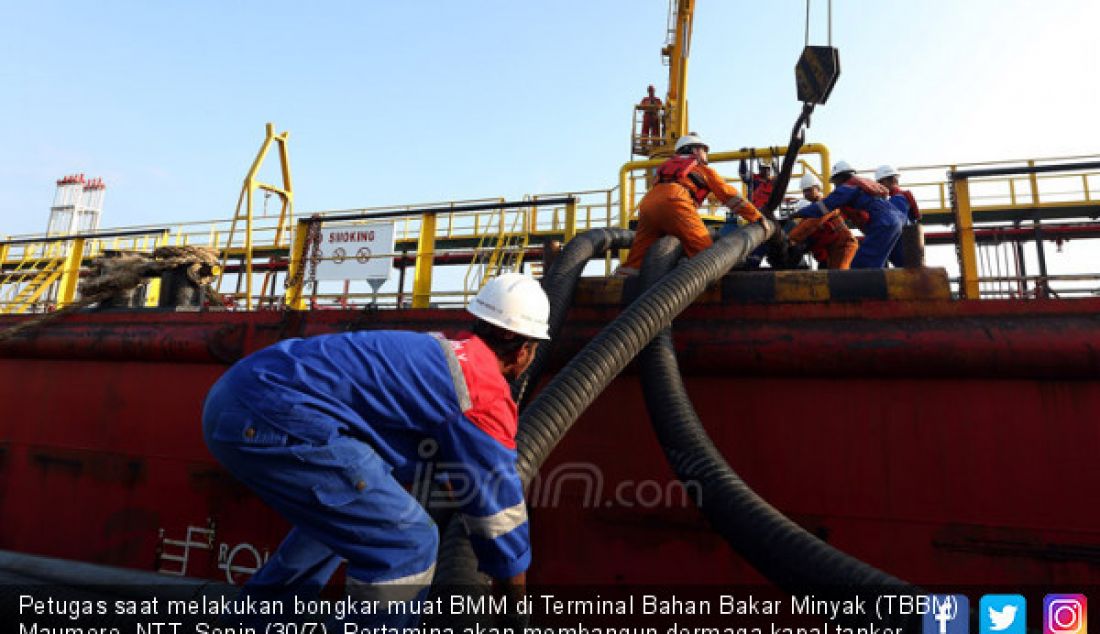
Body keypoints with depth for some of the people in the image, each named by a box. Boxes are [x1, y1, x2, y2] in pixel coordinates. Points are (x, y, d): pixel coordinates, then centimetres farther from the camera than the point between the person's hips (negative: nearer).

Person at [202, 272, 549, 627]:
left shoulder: (442, 355, 22)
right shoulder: (484, 393, -6)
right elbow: (498, 499, 2)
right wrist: (516, 595, 16)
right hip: (271, 414, -11)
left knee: (342, 517, 31)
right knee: (408, 543, -9)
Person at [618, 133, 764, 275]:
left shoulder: (667, 165, 43)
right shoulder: (704, 169, 30)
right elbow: (730, 195, 27)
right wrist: (757, 217, 31)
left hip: (647, 201, 5)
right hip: (674, 201, -5)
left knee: (635, 261, 3)